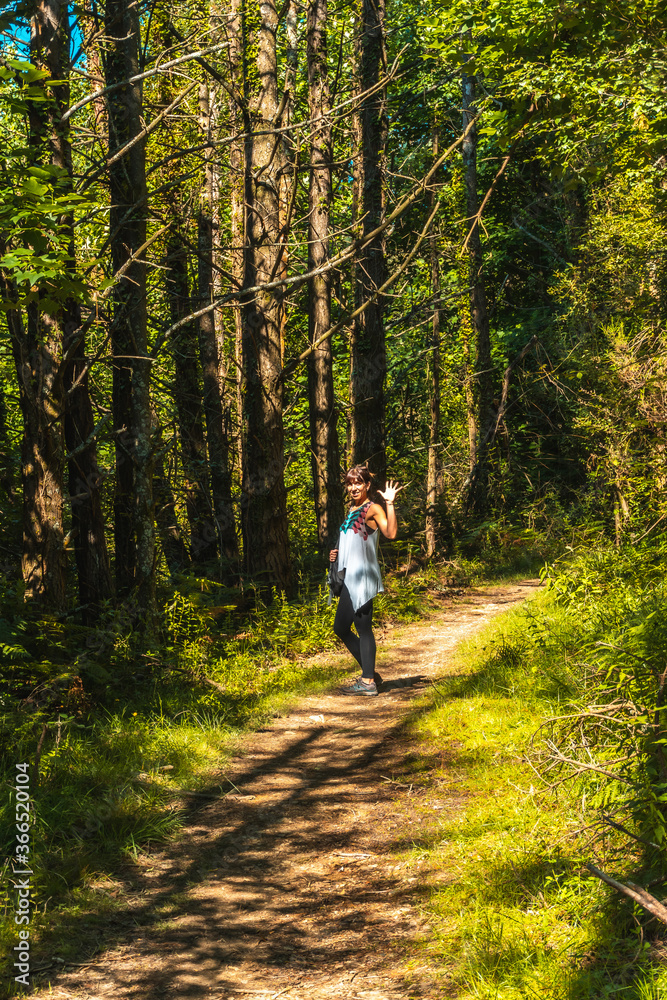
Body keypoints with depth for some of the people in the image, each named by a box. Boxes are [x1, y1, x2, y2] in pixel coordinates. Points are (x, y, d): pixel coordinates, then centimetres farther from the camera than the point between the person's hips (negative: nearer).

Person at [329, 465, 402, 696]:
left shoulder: (373, 509, -9)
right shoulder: (352, 510, 18)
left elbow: (391, 533, -27)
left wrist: (389, 503, -30)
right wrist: (338, 554, 12)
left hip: (363, 578, -10)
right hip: (350, 578, 10)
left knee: (363, 628, -6)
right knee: (340, 628, 13)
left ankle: (368, 682, 0)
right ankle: (369, 673, 22)